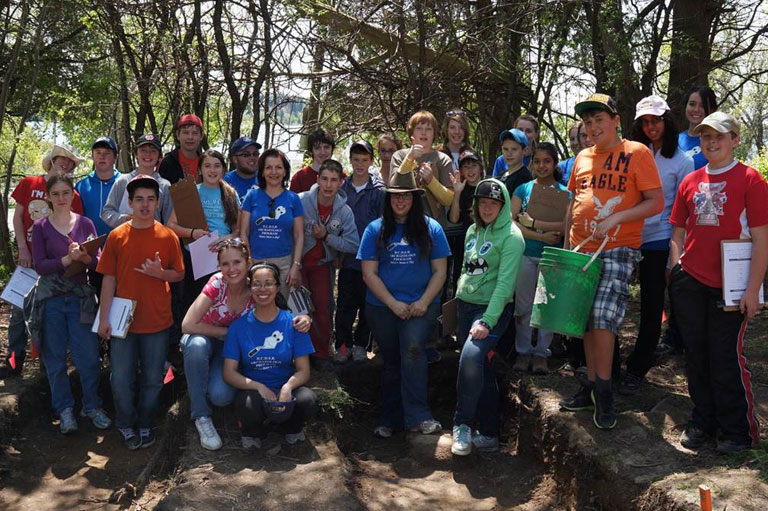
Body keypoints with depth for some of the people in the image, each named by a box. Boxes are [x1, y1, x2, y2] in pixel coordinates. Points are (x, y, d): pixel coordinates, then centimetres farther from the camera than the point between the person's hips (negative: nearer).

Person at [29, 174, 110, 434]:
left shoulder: (85, 224, 4)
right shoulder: (40, 227, 2)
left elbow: (99, 262, 2)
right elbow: (39, 265, -6)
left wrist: (86, 258, -19)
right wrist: (68, 259, -21)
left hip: (81, 297, 0)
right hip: (51, 299, 0)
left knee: (89, 356, -1)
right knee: (55, 358, 6)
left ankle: (92, 405, 17)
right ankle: (64, 409, 20)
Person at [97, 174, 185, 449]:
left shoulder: (168, 236, 0)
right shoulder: (117, 236, 0)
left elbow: (179, 275, 5)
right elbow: (109, 279, 1)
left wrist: (160, 272, -16)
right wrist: (104, 317, -2)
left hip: (157, 320, 0)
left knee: (153, 380, 9)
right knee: (120, 379, 3)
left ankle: (144, 425, 28)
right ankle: (127, 425, 25)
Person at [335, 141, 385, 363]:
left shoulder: (379, 190, -1)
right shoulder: (342, 188, 5)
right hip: (347, 256, 1)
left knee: (367, 302, 7)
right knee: (345, 303, 3)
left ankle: (361, 345, 19)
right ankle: (343, 344, 14)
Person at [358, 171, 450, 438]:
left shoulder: (431, 228, 2)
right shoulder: (375, 230, 2)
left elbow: (439, 271, 2)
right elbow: (369, 273, -1)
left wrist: (423, 302, -11)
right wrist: (394, 304, -10)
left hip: (421, 305, -2)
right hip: (382, 306, 2)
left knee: (412, 350, -25)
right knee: (391, 362, 11)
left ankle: (418, 416, -23)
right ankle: (390, 419, 24)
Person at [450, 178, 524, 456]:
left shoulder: (511, 236, -10)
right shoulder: (473, 230, 12)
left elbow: (505, 283, -17)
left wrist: (488, 321, -23)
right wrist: (459, 299, 11)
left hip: (493, 309, -7)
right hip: (465, 305, 7)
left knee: (471, 357, -27)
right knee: (481, 369, 9)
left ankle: (462, 425, -14)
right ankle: (489, 434, 18)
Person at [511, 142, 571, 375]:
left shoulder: (564, 193, 2)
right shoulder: (523, 189, 6)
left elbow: (566, 226, -12)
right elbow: (513, 223, -4)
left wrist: (533, 222, -13)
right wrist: (543, 236, -13)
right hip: (525, 255, 1)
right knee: (523, 305, 4)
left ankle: (541, 353, 13)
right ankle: (523, 351, 15)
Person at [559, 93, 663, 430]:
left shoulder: (636, 153, -4)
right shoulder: (583, 158, 14)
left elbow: (656, 202, -8)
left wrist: (614, 219, -18)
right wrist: (566, 245, 14)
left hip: (618, 249, -6)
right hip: (582, 250, 6)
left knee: (603, 317, -15)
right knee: (587, 320, 9)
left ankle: (604, 394, -2)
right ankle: (591, 387, 21)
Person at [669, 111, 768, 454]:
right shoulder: (690, 181, 10)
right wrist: (676, 272, 6)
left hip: (729, 287, -5)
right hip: (689, 282, 5)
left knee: (727, 355, -1)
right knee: (696, 353, 10)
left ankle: (739, 430, 15)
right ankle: (702, 422, 25)